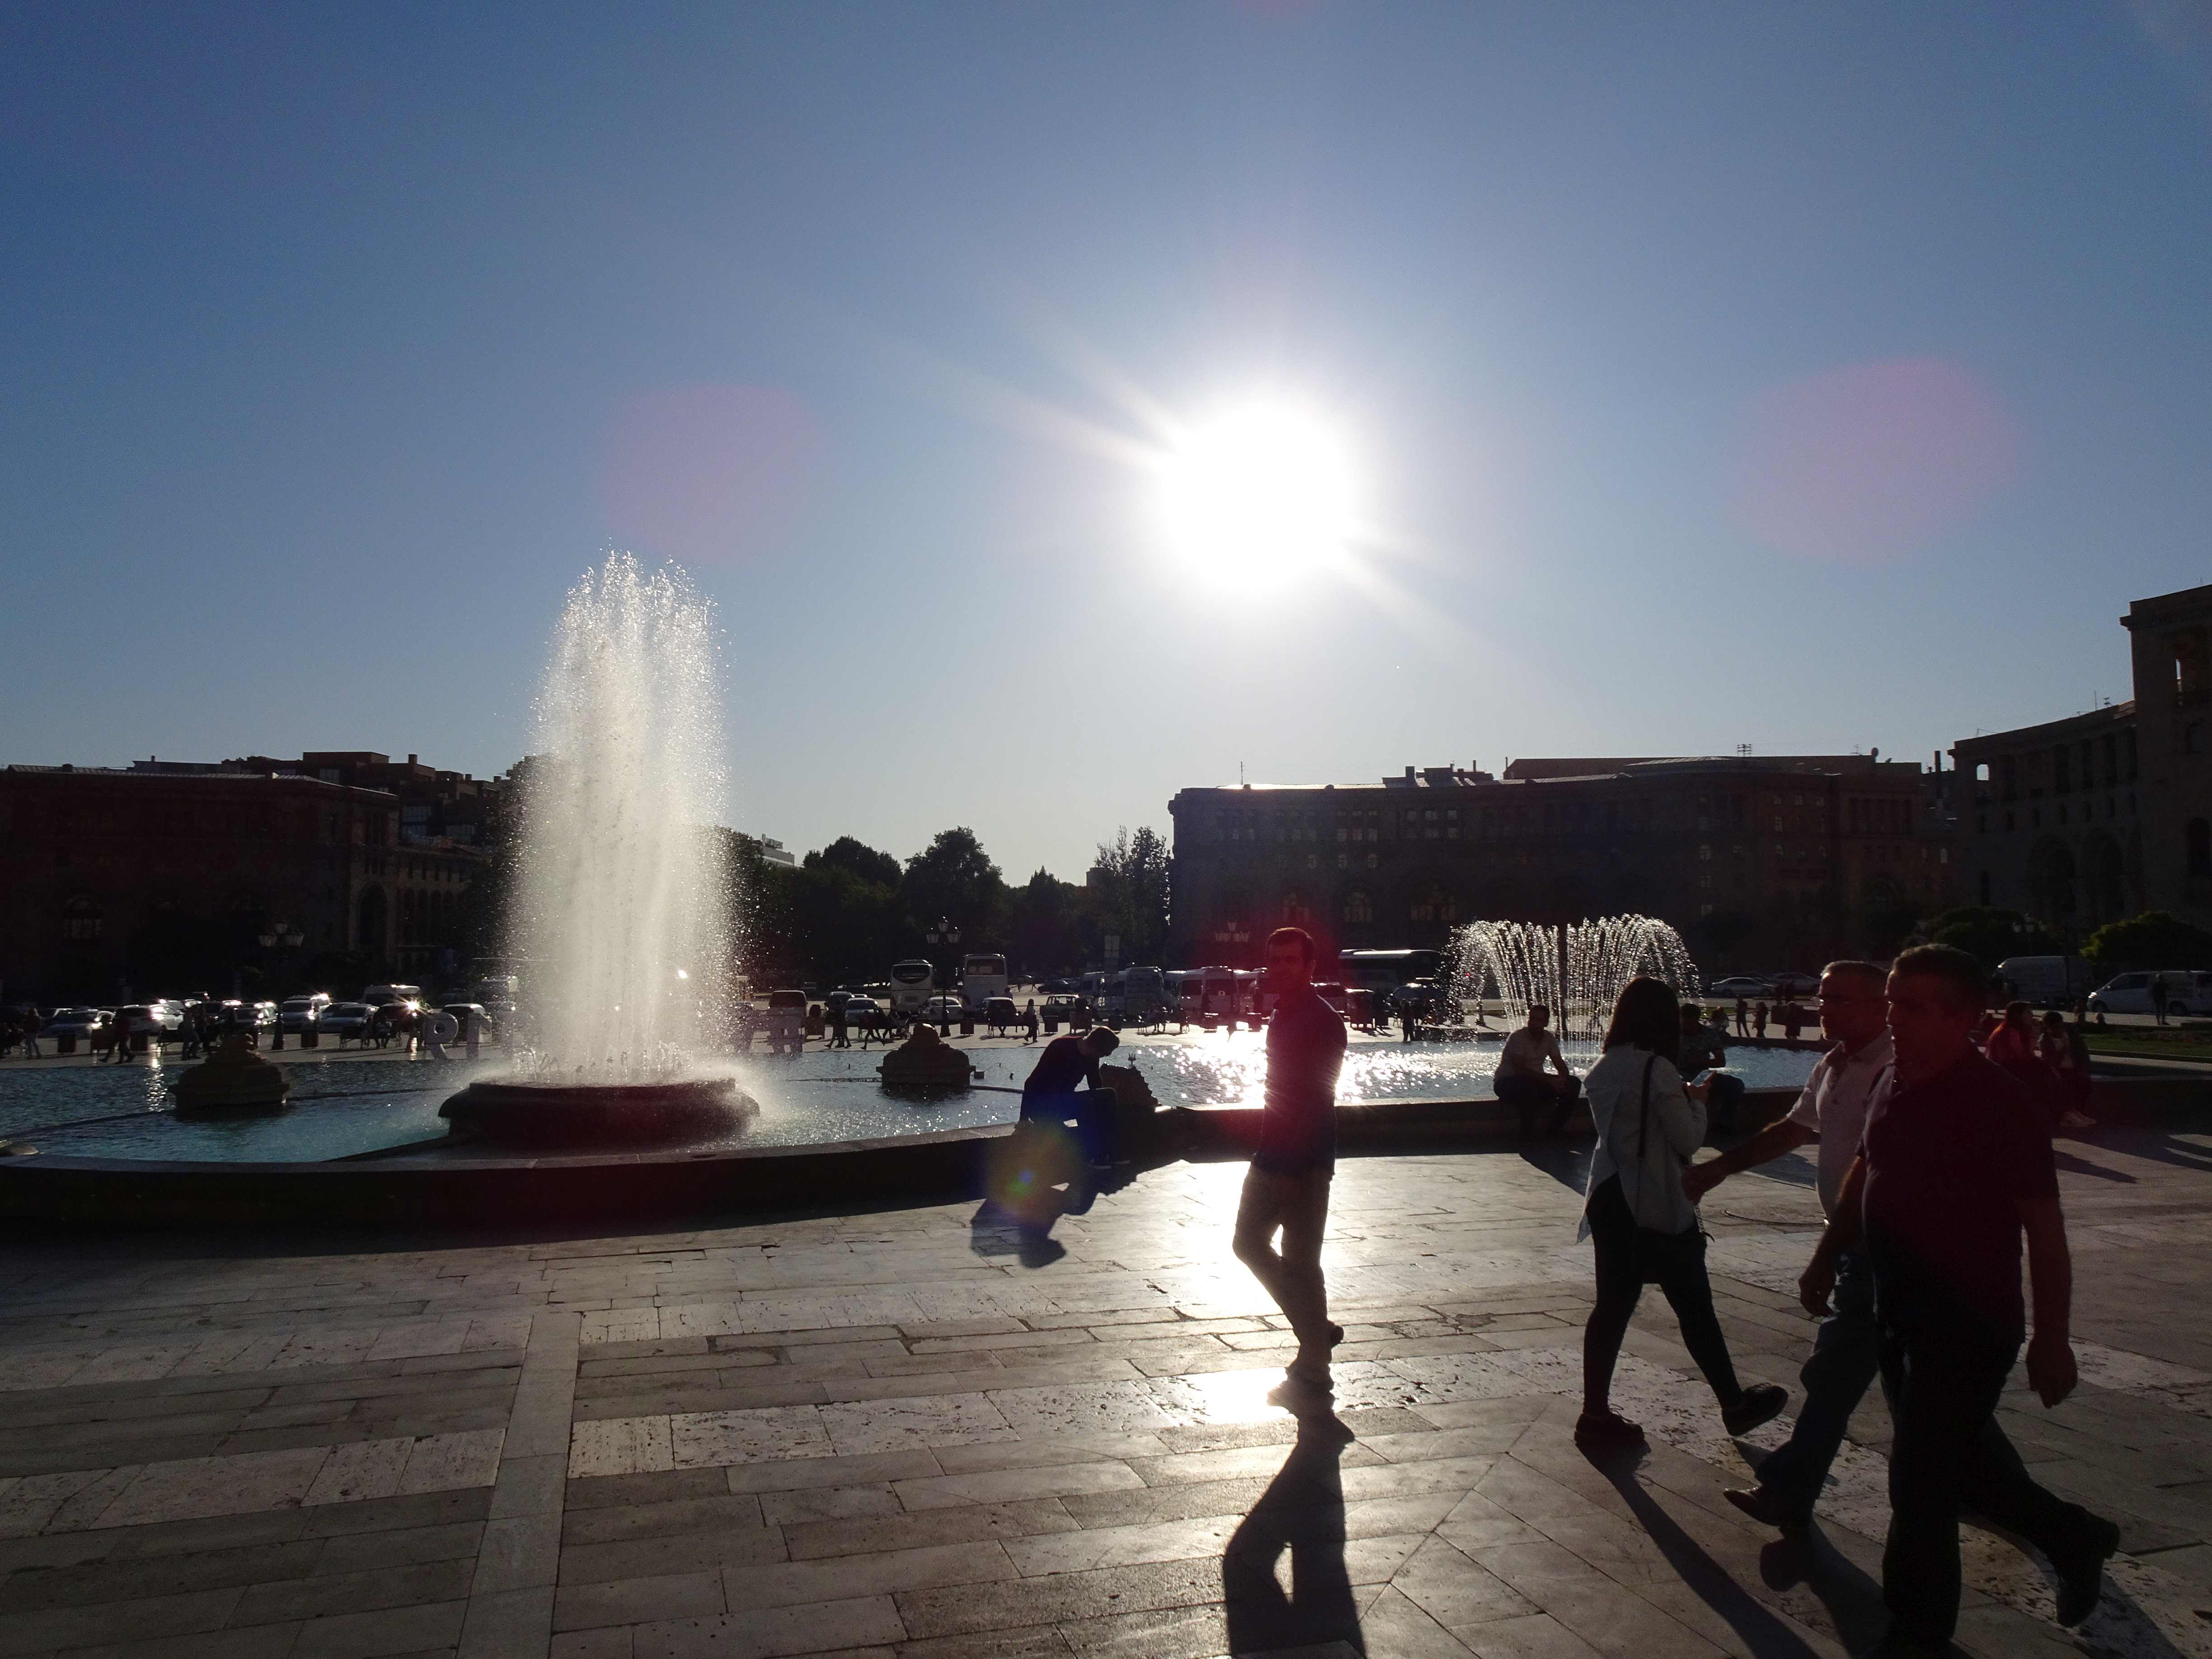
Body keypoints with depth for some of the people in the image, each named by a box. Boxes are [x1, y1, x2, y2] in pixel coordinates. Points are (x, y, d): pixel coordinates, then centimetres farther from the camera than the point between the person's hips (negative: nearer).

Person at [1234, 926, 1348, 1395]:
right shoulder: (1282, 1016, 13)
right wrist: (1270, 1152, 16)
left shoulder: (1323, 1022, -15)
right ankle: (1316, 1330, 25)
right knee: (1249, 1242, 15)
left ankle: (1315, 1366, 11)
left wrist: (1294, 1164, -25)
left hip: (1304, 1162, -10)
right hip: (1271, 1156, 10)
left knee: (1301, 1262, -1)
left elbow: (1318, 1098, -21)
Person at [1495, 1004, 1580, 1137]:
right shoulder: (1517, 1037, -17)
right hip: (1507, 1083, -7)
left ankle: (1556, 1126, -1)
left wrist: (1562, 1080, -21)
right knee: (1529, 1086, -41)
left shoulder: (1549, 1039, 4)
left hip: (1536, 1080, 7)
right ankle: (1528, 1132, -25)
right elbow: (1521, 1069, -26)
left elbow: (1561, 1066, 4)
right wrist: (1550, 1080, -31)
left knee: (1574, 1083, -8)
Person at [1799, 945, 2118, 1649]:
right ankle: (2073, 1538, 47)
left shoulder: (1997, 1100, -18)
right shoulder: (1896, 1084, 4)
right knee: (1962, 1458, 23)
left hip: (1969, 1325, -8)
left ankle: (1916, 1634, 17)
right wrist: (1826, 1259, 21)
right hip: (1902, 1313, 8)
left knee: (1921, 1484, 0)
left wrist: (2052, 1339, -15)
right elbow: (1863, 1176, 18)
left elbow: (2044, 1227, -17)